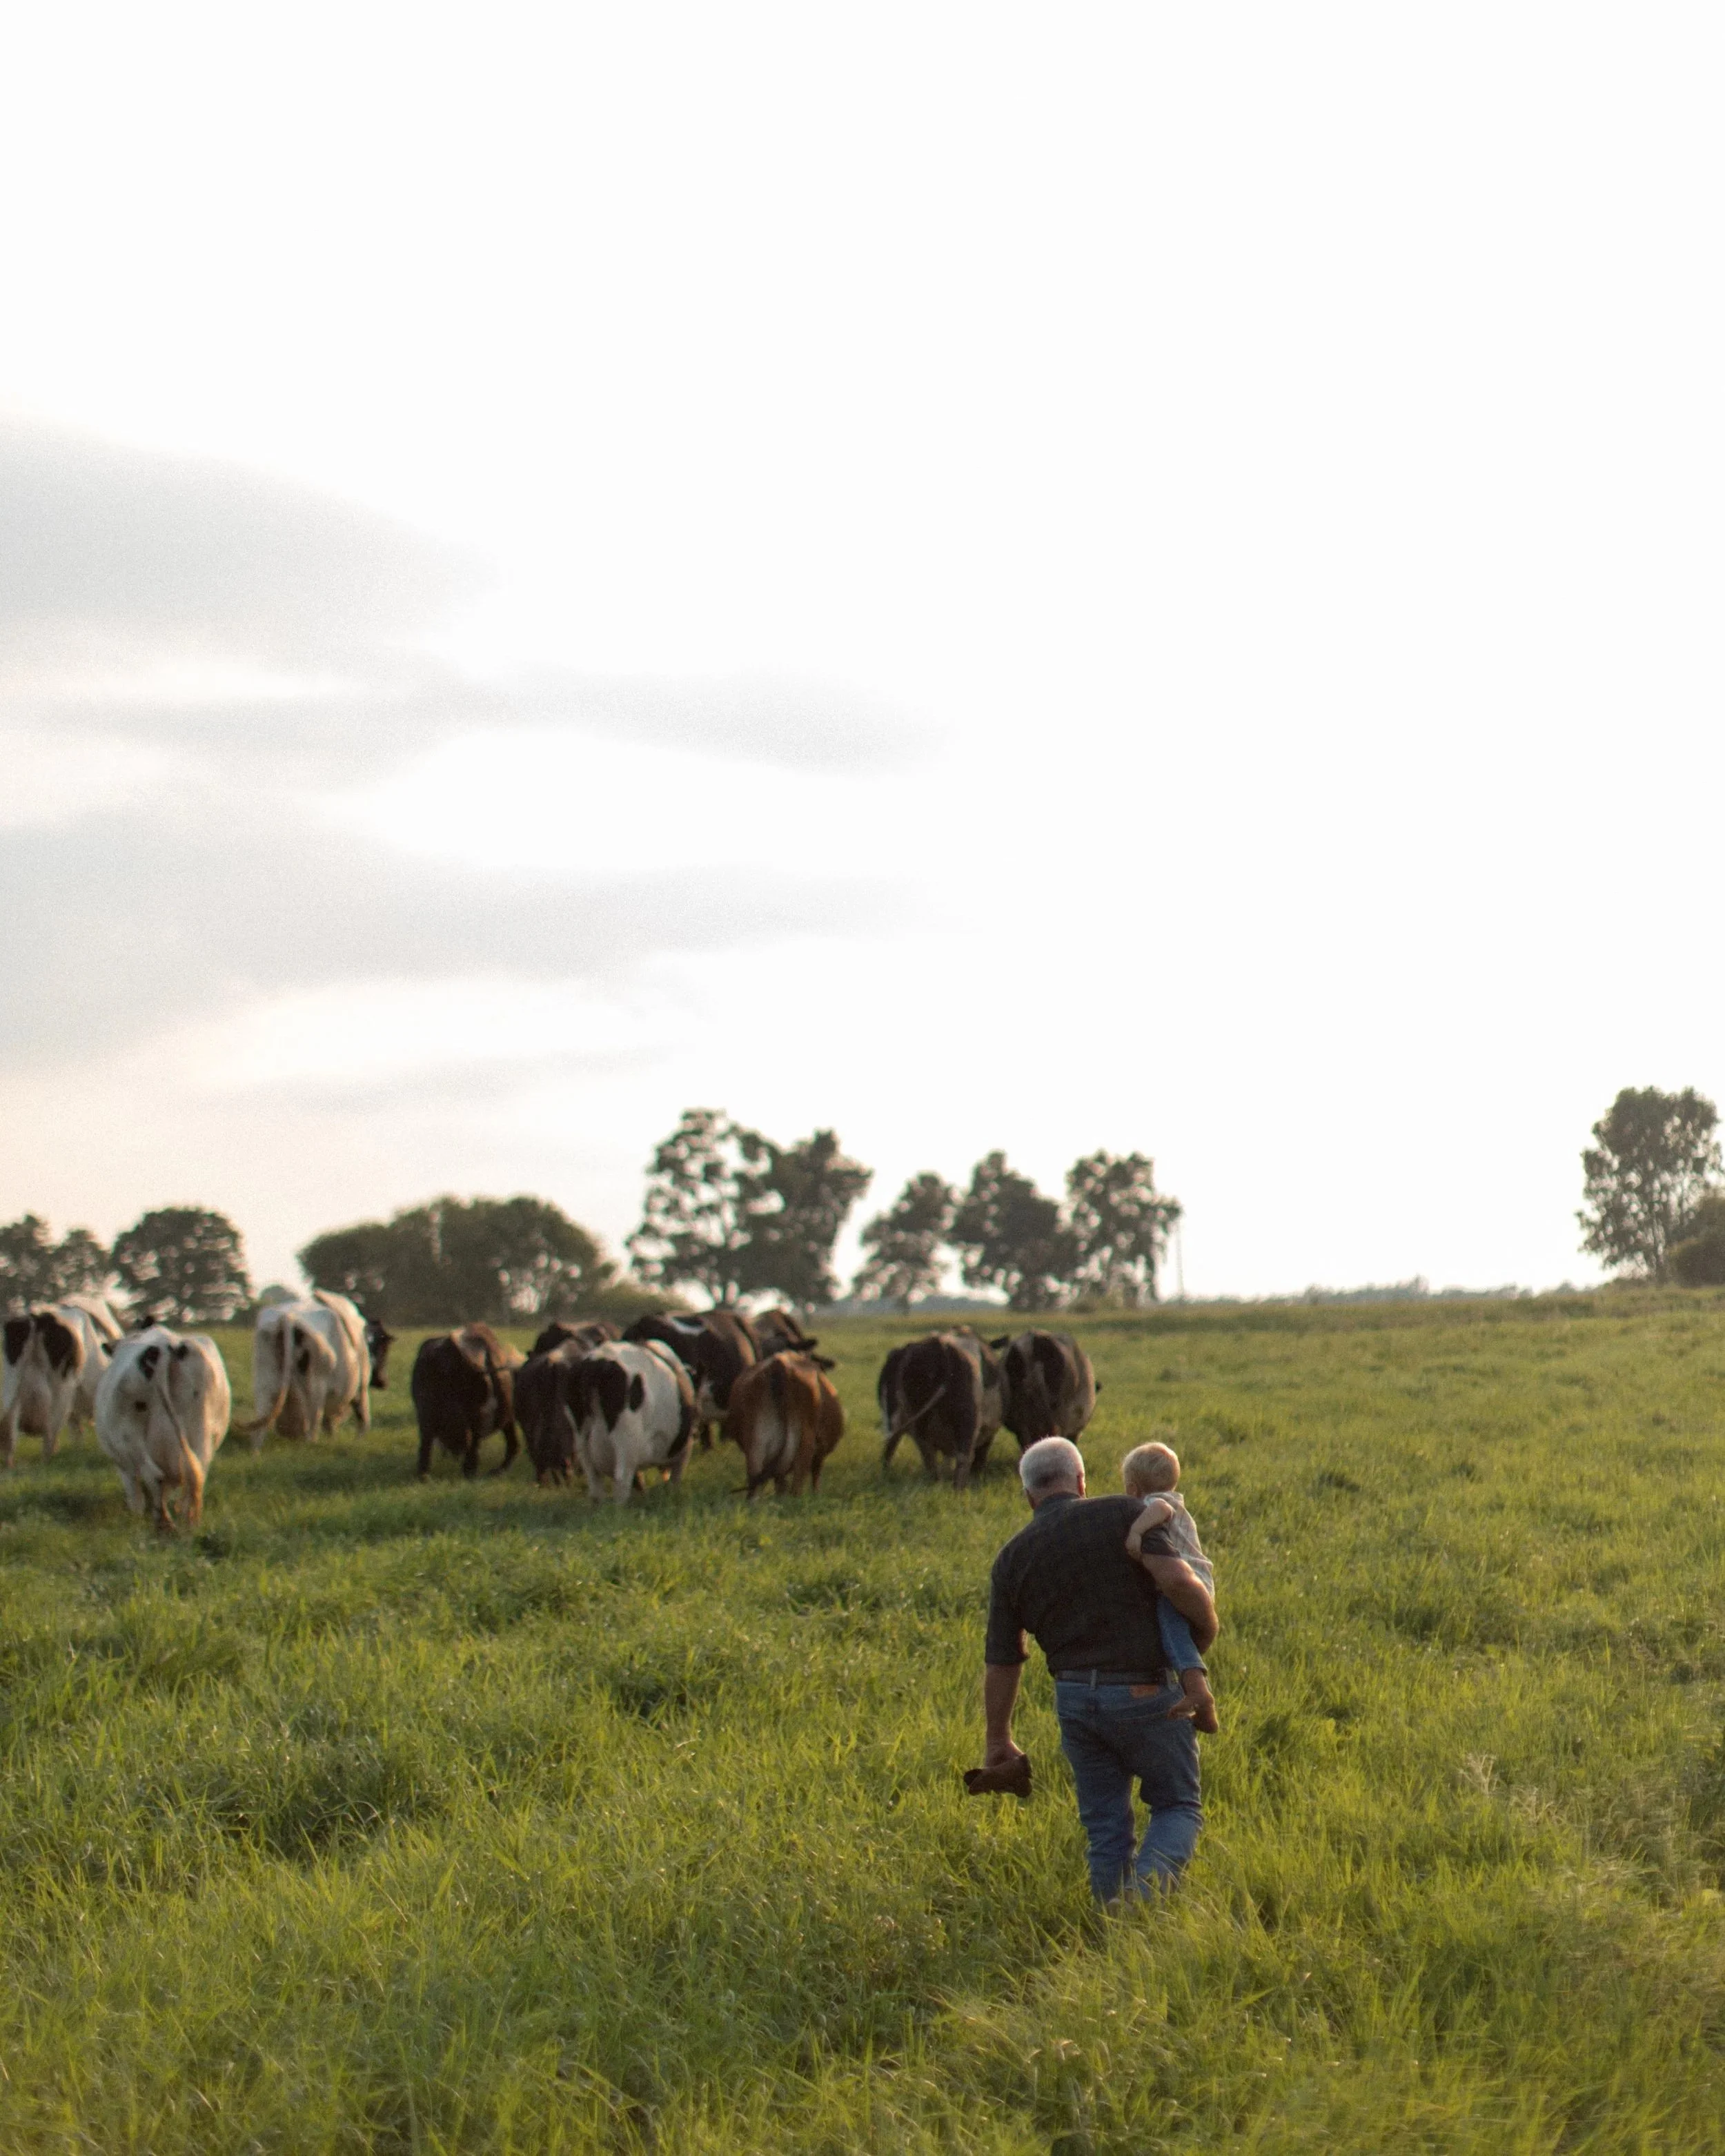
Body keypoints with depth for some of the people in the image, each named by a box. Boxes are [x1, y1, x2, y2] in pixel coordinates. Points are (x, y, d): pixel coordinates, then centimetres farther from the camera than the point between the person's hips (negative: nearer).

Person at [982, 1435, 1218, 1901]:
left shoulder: (1012, 1559, 6)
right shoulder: (1123, 1514, -4)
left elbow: (1002, 1665, 8)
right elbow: (1177, 1580, -19)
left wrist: (998, 1742, 20)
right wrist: (1208, 1629, 1)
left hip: (1075, 1700, 3)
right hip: (1146, 1694, -3)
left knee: (1106, 1828, 14)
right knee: (1177, 1806, 10)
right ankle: (1145, 1893, -15)